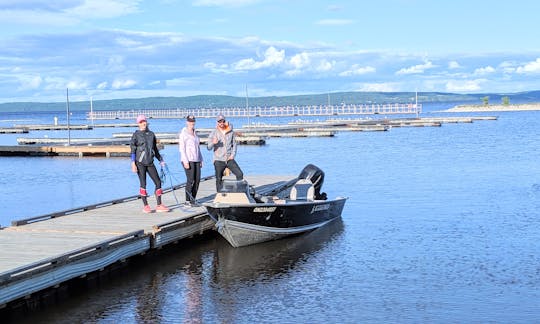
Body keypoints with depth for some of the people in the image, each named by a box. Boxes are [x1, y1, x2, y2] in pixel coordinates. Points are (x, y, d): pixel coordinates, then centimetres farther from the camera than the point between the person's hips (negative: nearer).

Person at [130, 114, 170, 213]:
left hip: (150, 163, 5)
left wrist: (161, 160, 19)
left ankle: (159, 205, 4)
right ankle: (146, 206, 6)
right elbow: (133, 150, -5)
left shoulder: (151, 134, 12)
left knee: (158, 182, -1)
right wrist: (133, 163, -12)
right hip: (140, 163, -5)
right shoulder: (136, 135, -2)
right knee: (143, 184, -2)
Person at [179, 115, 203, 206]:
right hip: (188, 160, -7)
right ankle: (187, 201, -3)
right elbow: (182, 149, -10)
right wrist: (185, 161, -17)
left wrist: (200, 160, 16)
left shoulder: (195, 133, 17)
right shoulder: (183, 133, -5)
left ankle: (193, 199, 10)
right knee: (190, 180, -10)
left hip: (196, 160, 7)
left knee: (197, 180, 2)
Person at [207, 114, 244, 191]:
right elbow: (209, 147, -8)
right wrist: (213, 143, -30)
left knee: (240, 174, -10)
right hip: (219, 160, -2)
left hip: (229, 159, 2)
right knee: (219, 180, 5)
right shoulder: (214, 133, -3)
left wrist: (233, 155, -1)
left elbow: (234, 144, 13)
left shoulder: (231, 132, 4)